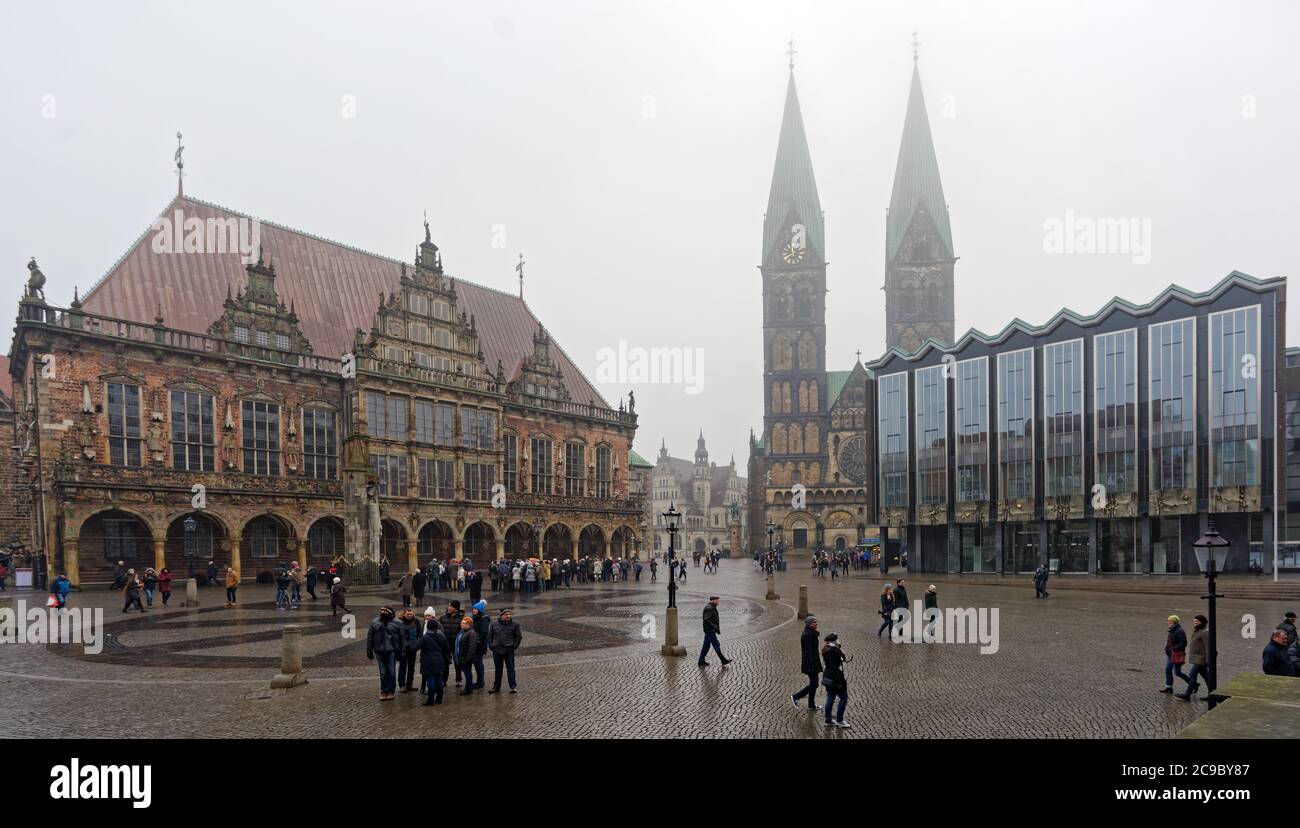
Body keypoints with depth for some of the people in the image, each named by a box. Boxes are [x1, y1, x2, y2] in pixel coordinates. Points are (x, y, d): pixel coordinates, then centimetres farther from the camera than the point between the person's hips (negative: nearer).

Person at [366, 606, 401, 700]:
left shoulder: (396, 624, -3)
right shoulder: (375, 623, 3)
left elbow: (401, 639, 0)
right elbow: (370, 638, 6)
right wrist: (369, 653, 4)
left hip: (391, 651, -2)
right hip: (379, 651, 2)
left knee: (391, 672, 2)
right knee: (383, 673, 7)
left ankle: (391, 691, 14)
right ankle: (383, 692, 17)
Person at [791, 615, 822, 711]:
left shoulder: (812, 634, 9)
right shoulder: (807, 635, -21)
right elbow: (808, 652, -23)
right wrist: (811, 667, -24)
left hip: (814, 661, 10)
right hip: (810, 663, -10)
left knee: (813, 683, 15)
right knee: (814, 684, -4)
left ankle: (812, 705, 24)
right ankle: (795, 697, 7)